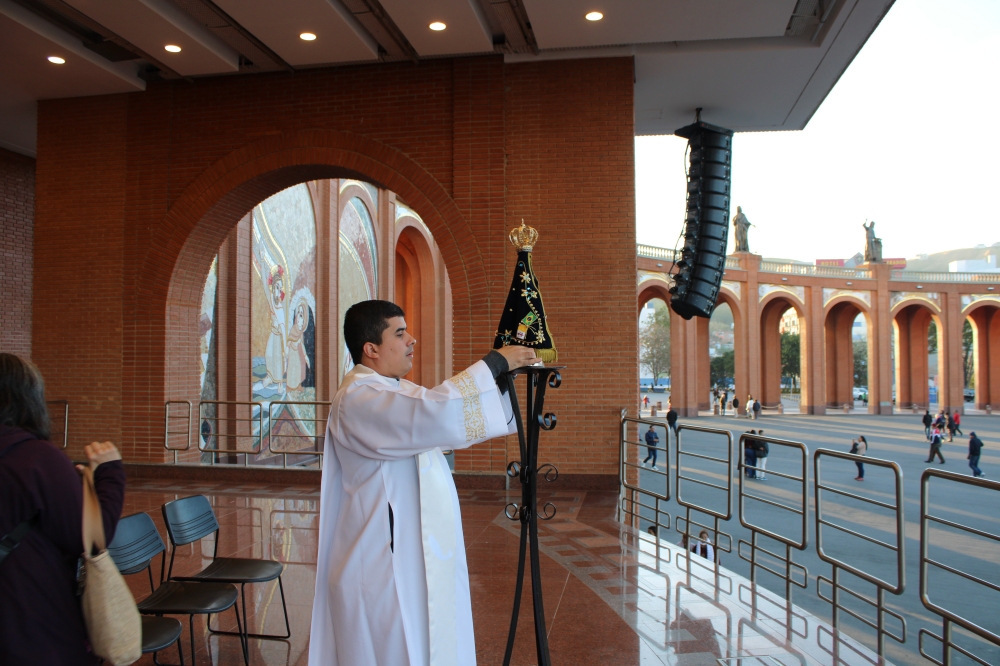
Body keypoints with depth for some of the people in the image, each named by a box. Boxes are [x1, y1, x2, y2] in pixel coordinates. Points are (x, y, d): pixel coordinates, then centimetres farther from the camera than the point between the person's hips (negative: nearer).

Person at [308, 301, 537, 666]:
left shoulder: (399, 391, 12)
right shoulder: (358, 397, -20)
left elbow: (450, 422, 16)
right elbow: (435, 412, -34)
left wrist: (501, 377, 1)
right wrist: (495, 363, -23)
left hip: (414, 555, 10)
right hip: (386, 562, -9)